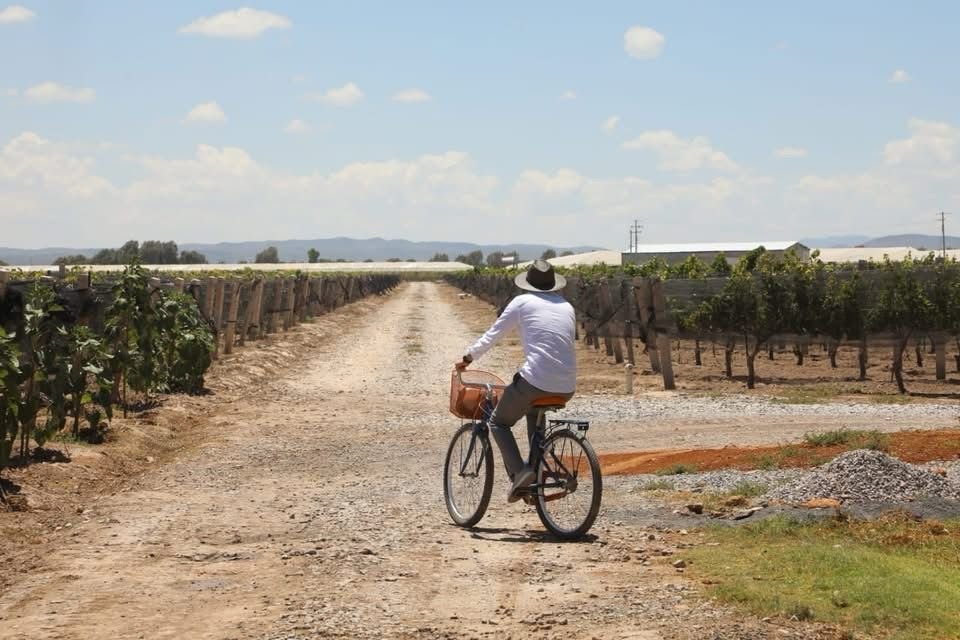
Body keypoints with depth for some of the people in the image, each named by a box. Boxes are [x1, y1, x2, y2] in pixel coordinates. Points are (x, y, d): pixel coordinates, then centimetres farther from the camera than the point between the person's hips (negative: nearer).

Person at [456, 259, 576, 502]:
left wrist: (467, 358, 20)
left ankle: (519, 472, -8)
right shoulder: (567, 307, 18)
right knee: (534, 412, 37)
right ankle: (538, 471, 29)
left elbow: (492, 334, 7)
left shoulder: (523, 302, 4)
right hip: (567, 388, 6)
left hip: (534, 381, -6)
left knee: (499, 422, 15)